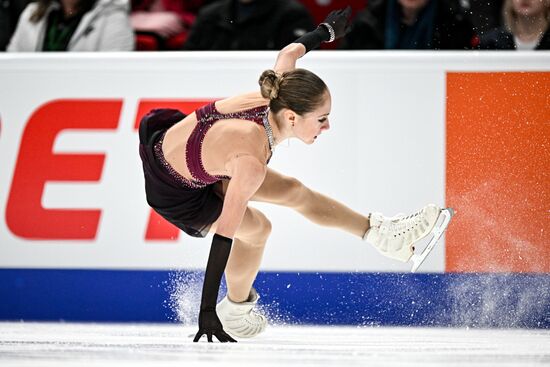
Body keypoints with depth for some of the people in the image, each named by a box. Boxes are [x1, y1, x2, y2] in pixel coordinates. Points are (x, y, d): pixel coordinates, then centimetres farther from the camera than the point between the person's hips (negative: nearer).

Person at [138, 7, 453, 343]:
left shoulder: (274, 98, -21)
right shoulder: (252, 162, -40)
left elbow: (289, 53, 1)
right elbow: (224, 236, -38)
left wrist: (327, 32, 21)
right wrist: (207, 311, -37)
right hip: (172, 189, -8)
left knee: (294, 192, 11)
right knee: (256, 228, 1)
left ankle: (381, 233, 23)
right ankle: (236, 310, 26)